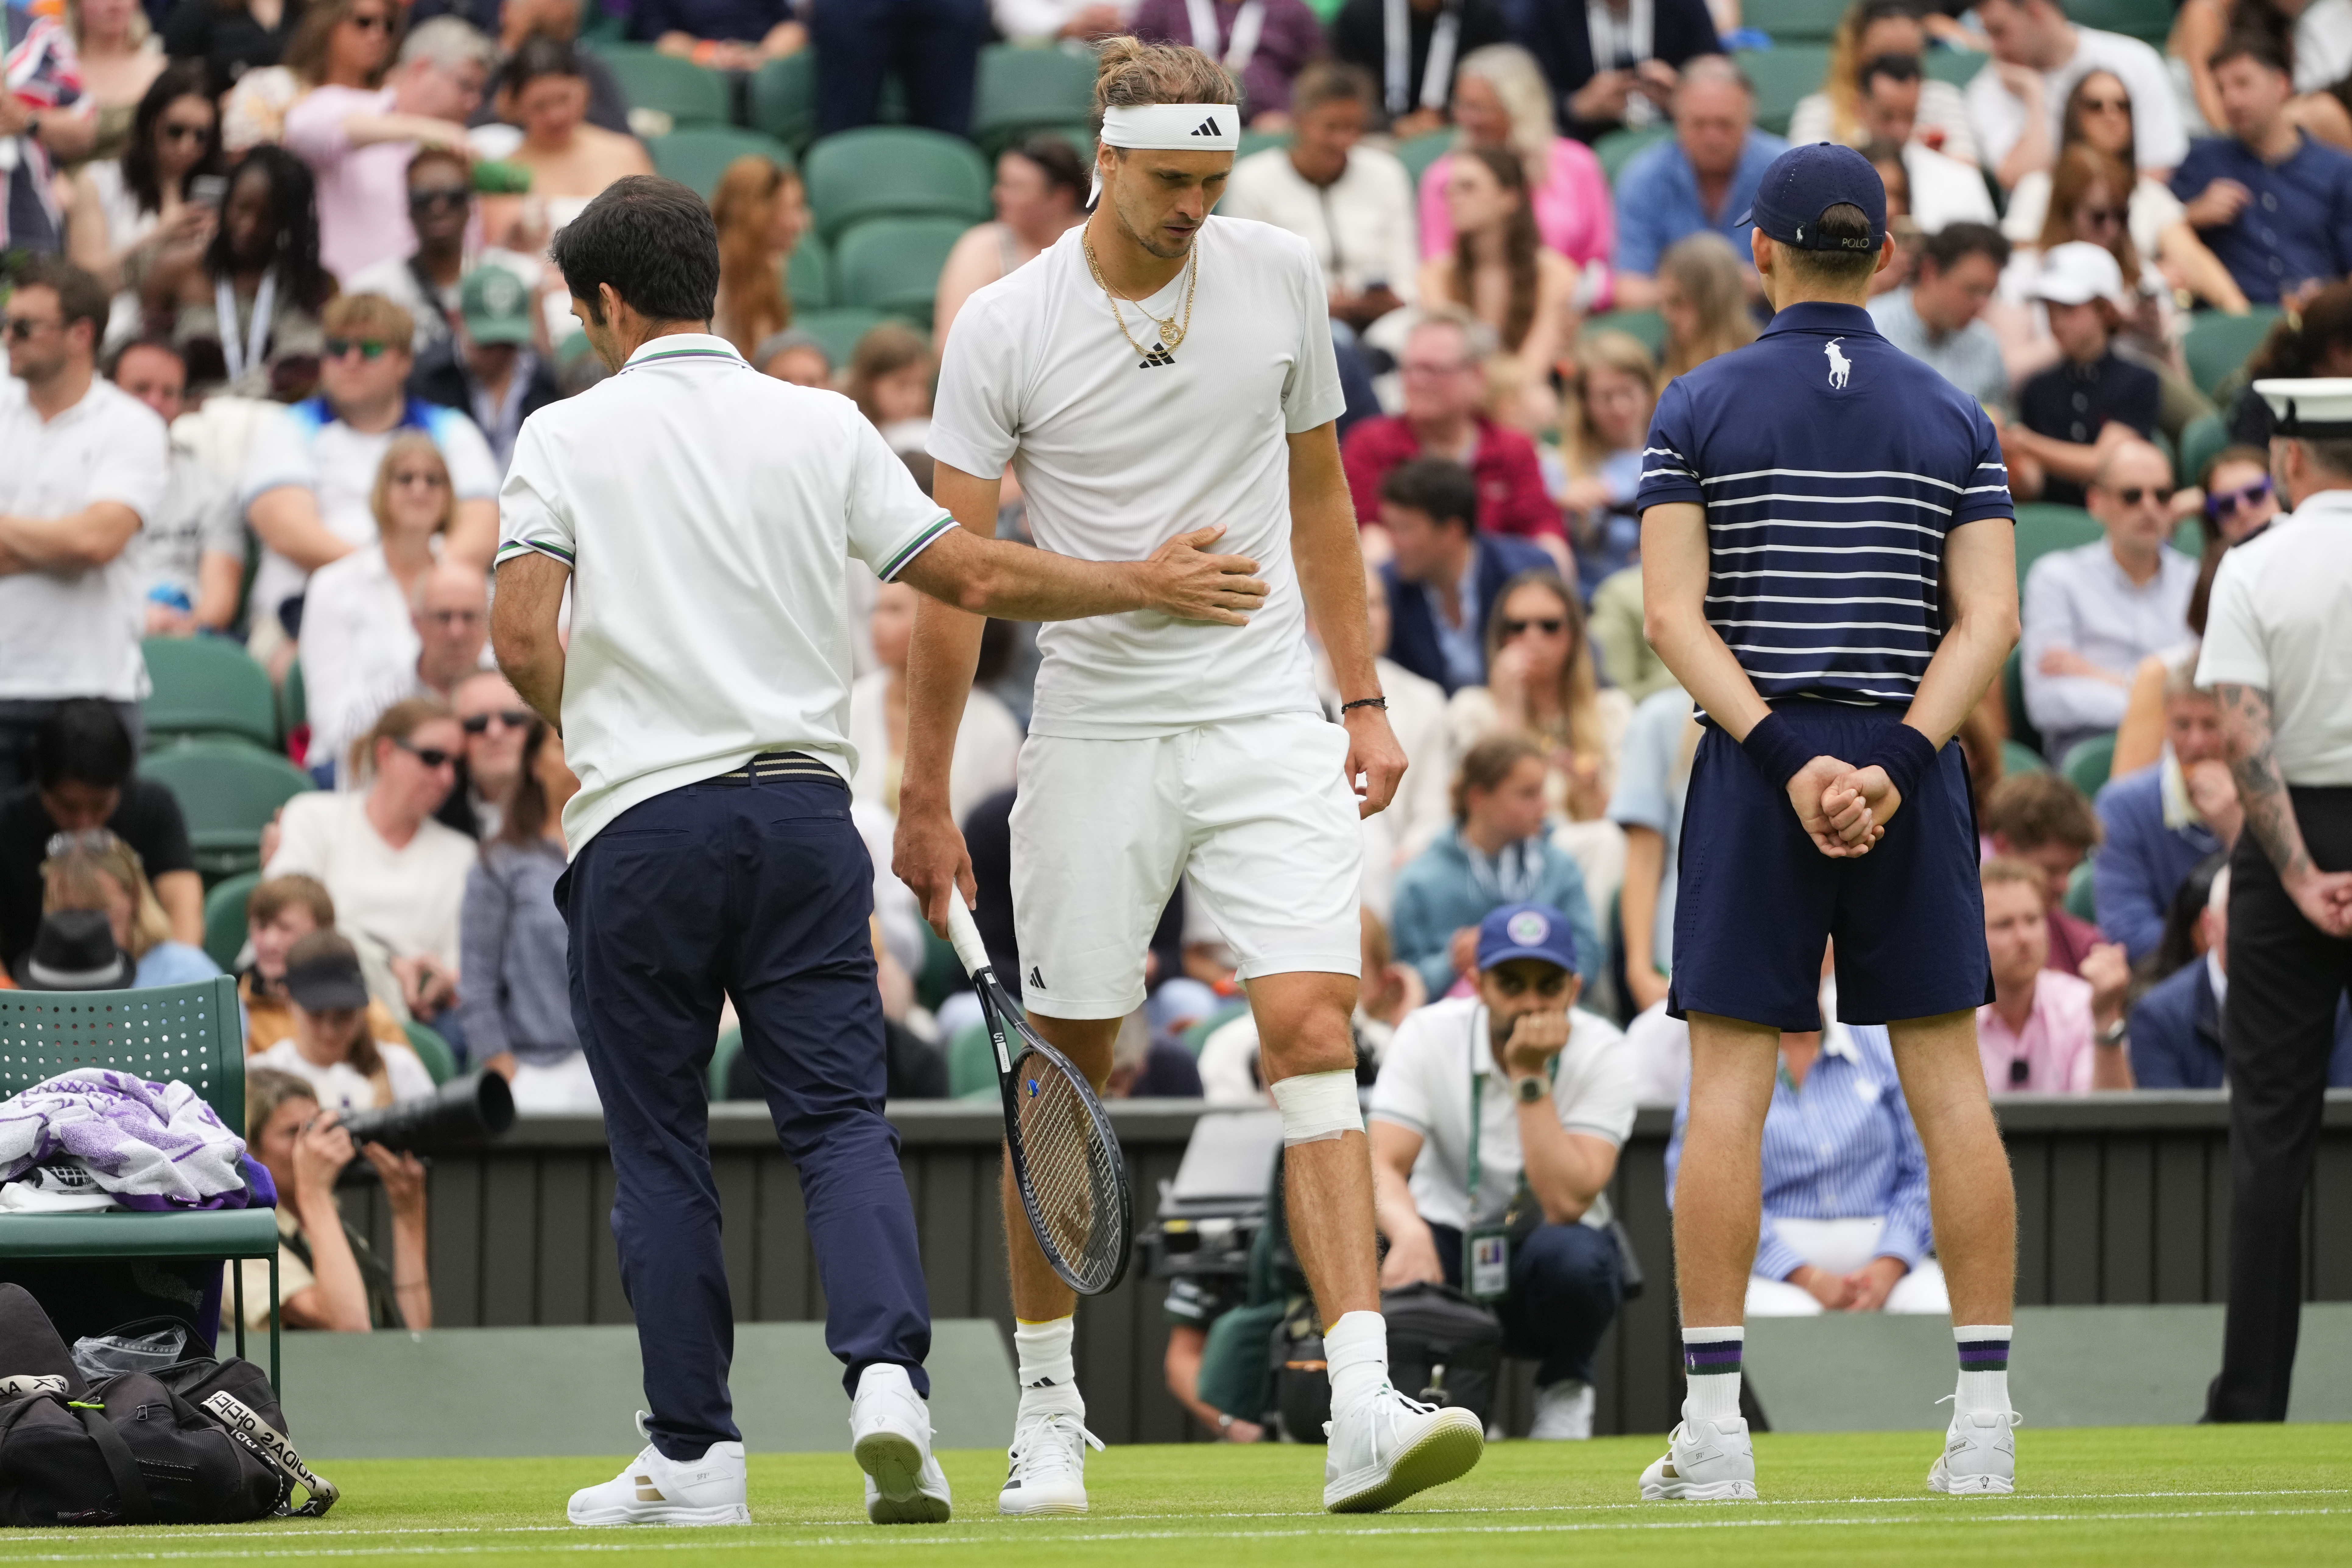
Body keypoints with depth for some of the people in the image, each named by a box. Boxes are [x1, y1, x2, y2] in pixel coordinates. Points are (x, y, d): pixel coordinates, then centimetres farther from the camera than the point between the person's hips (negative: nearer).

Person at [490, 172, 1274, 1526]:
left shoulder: (567, 438, 2)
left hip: (640, 820, -2)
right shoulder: (821, 426, 7)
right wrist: (1143, 586, 17)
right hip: (803, 799, 2)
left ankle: (695, 1455, 6)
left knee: (660, 1149, 6)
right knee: (841, 1119, 1)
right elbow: (977, 575, 5)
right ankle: (888, 1374, -22)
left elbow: (526, 637, -8)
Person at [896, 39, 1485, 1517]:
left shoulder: (1281, 276, 3)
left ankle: (1364, 1412, -21)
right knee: (1067, 1074, 4)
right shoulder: (1006, 327, -5)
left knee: (1313, 1033, -13)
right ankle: (1048, 1414, 21)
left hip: (1270, 725, 1)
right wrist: (926, 799, -4)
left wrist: (1365, 699, 11)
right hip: (1096, 733, -1)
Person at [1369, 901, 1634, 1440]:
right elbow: (1382, 1166, -24)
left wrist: (1530, 1078, -31)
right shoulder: (1429, 1037, -13)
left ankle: (1564, 1393, -4)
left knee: (1572, 1255, -37)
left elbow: (1566, 1204, -27)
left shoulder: (1600, 1053, -16)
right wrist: (1409, 1233, -47)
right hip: (1450, 1245, 1)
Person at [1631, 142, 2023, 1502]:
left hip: (1754, 770, -1)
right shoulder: (1954, 419, 6)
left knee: (1729, 1086, -1)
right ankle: (1986, 1416, 0)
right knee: (1950, 1079, 4)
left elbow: (1674, 610, -7)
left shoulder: (1702, 407, 2)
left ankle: (1714, 1423, -6)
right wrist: (1892, 763, -11)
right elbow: (1989, 620, -4)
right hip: (1916, 774, 1)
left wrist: (1783, 756, -13)